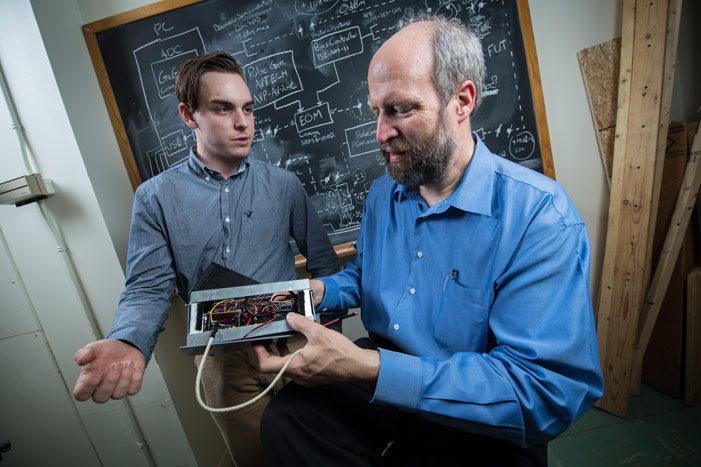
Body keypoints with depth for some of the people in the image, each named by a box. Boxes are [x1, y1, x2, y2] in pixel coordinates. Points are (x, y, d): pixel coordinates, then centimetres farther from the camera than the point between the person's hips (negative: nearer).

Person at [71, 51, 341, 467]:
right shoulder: (156, 197, -3)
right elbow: (149, 288, -7)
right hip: (222, 360, 0)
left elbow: (323, 260, 3)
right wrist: (126, 344, -27)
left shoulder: (285, 185, -1)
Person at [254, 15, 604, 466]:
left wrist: (369, 369, -33)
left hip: (479, 429, -3)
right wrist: (320, 291, -5)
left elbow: (545, 392, -26)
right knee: (285, 416, -17)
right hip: (379, 371, 4)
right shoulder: (382, 192, 2)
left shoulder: (541, 216, -21)